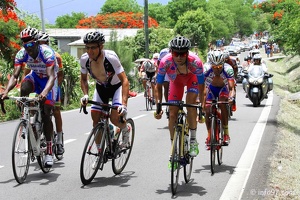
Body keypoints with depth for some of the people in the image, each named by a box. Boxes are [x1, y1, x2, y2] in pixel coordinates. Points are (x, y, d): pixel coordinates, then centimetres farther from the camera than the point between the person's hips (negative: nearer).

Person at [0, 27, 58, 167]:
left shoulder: (47, 53, -34)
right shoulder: (21, 54, -22)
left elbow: (51, 77, -44)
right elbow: (15, 75, -27)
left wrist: (44, 92, -62)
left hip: (48, 81, -3)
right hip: (35, 77, 3)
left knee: (46, 114, -12)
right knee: (24, 87, -33)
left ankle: (49, 150, -2)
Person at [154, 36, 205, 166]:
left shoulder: (195, 62, -39)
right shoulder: (165, 62, -36)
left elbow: (201, 87, -32)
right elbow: (158, 86, -25)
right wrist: (158, 105, -32)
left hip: (192, 77, -2)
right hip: (176, 80, 2)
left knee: (191, 104, -26)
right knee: (172, 114, -6)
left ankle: (193, 140, -8)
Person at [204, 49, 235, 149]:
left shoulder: (228, 69, -34)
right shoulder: (206, 69, -32)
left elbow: (231, 88, -40)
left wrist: (231, 97, -60)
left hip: (224, 88, -1)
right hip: (211, 88, 2)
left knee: (223, 103, -30)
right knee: (207, 111, -14)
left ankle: (226, 133, -22)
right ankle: (209, 136, 5)